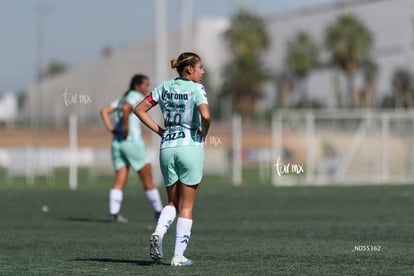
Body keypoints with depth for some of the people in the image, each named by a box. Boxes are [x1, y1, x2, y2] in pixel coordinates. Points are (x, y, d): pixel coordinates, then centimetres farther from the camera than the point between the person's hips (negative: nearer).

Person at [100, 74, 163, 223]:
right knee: (147, 178, 5)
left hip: (117, 143, 7)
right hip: (132, 142, -7)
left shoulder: (122, 98, 19)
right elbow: (125, 109, -25)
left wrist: (111, 130, 4)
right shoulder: (136, 96, -6)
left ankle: (114, 213, -11)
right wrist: (126, 128, -17)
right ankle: (158, 211, 13)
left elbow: (104, 111, 12)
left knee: (120, 181, 2)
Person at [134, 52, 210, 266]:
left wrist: (160, 131, 9)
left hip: (167, 147, 5)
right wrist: (203, 134, -6)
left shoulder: (164, 87, 8)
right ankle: (178, 256, 1)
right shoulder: (196, 89, -9)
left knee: (173, 202, 17)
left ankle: (158, 233, -12)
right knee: (187, 206, 4)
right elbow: (205, 115, -25)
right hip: (191, 146, -5)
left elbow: (139, 109, 8)